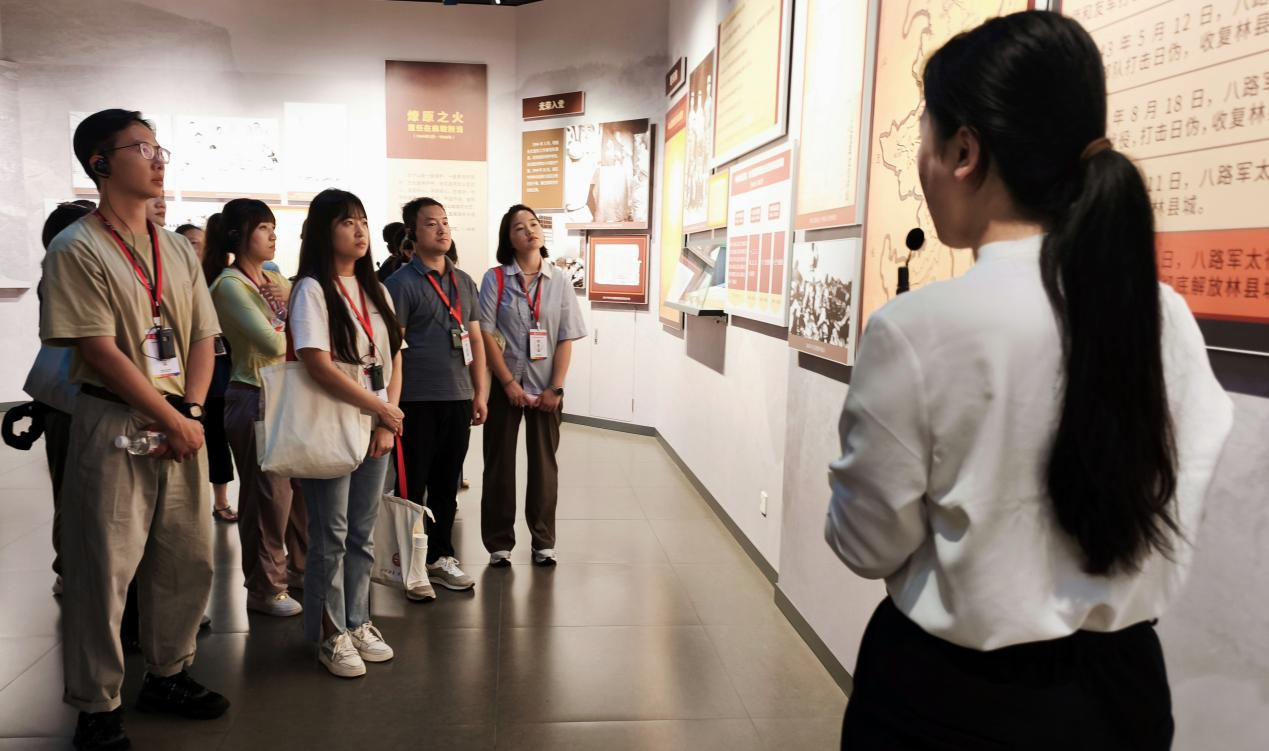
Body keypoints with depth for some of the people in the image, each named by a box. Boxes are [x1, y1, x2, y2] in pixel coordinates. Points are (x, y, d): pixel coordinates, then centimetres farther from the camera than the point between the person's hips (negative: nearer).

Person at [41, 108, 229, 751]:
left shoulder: (178, 250, 13)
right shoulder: (77, 249, -7)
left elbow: (202, 338, 10)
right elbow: (100, 350, -14)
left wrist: (191, 413, -4)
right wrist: (169, 419, -14)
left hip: (181, 424, 6)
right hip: (113, 425, -6)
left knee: (187, 559, 13)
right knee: (103, 569, 1)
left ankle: (167, 677, 31)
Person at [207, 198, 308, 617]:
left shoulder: (275, 280, 12)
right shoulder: (230, 284, -11)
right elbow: (271, 343, -19)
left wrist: (294, 301, -8)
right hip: (255, 398, -7)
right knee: (268, 497, 1)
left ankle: (303, 566, 31)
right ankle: (264, 589, 17)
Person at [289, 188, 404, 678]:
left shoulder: (375, 289, 13)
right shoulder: (312, 289, -7)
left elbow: (394, 358, 9)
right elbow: (317, 365, -17)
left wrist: (389, 421, -4)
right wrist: (382, 409, -13)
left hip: (376, 430, 6)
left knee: (363, 534, 13)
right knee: (330, 536, 3)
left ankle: (357, 623, 26)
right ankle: (331, 634, 17)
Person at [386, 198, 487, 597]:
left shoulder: (464, 282, 13)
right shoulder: (401, 283, -6)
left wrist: (479, 392, 10)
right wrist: (393, 402, -15)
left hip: (458, 398, 6)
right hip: (417, 400, -6)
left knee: (447, 483, 14)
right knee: (412, 485, 4)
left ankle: (440, 556, 26)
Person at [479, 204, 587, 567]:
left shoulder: (559, 283, 4)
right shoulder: (495, 279, -2)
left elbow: (566, 339, 1)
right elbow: (485, 334, -6)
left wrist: (556, 388, -7)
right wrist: (509, 382, -12)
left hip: (545, 387, 2)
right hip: (505, 385, -1)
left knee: (544, 463, 8)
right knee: (500, 464, 5)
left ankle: (543, 541, 20)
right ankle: (499, 543, 16)